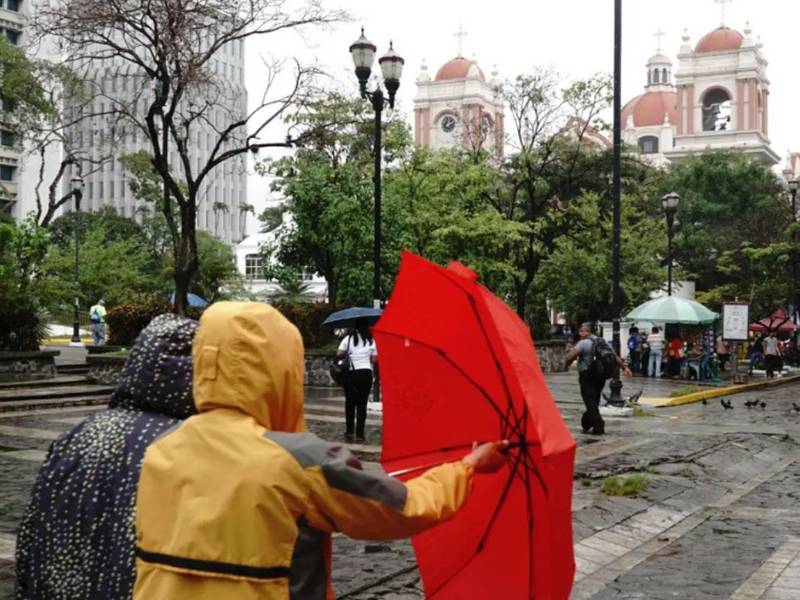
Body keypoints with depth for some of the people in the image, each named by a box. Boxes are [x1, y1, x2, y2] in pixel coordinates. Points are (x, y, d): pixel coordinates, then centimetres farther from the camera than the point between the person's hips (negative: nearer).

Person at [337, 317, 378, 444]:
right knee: (362, 404, 4)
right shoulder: (371, 341, 1)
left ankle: (349, 432, 13)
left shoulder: (348, 339, -1)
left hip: (351, 374, 0)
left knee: (350, 403, 14)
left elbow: (338, 354, -7)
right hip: (366, 373, 0)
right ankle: (359, 435, 3)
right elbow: (374, 359, 2)